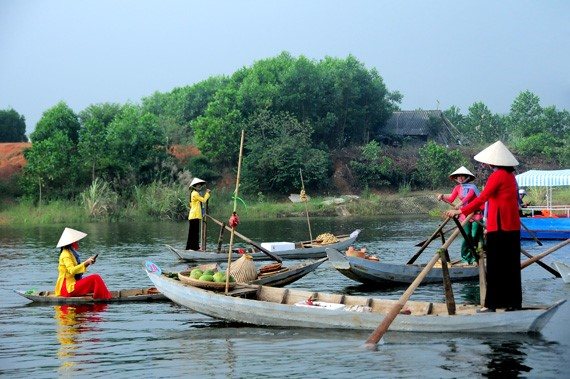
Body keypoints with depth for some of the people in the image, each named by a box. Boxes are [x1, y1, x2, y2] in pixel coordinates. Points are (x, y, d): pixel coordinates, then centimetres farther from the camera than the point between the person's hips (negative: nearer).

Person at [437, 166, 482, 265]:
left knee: (475, 236, -6)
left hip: (476, 214, -3)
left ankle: (474, 258, 5)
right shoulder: (458, 188, 10)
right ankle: (466, 258, 5)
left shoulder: (472, 187, -4)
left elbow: (470, 195, -24)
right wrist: (442, 197, -18)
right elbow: (451, 199, 1)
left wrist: (461, 203, -39)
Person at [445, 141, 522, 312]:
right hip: (512, 226, 9)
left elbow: (481, 198, -18)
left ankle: (491, 304, -1)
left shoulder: (497, 175, -12)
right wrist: (477, 208, 27)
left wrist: (459, 211, -17)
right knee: (511, 265, 10)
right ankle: (513, 302, 14)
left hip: (499, 226, -9)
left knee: (495, 266, -4)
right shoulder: (510, 175, 14)